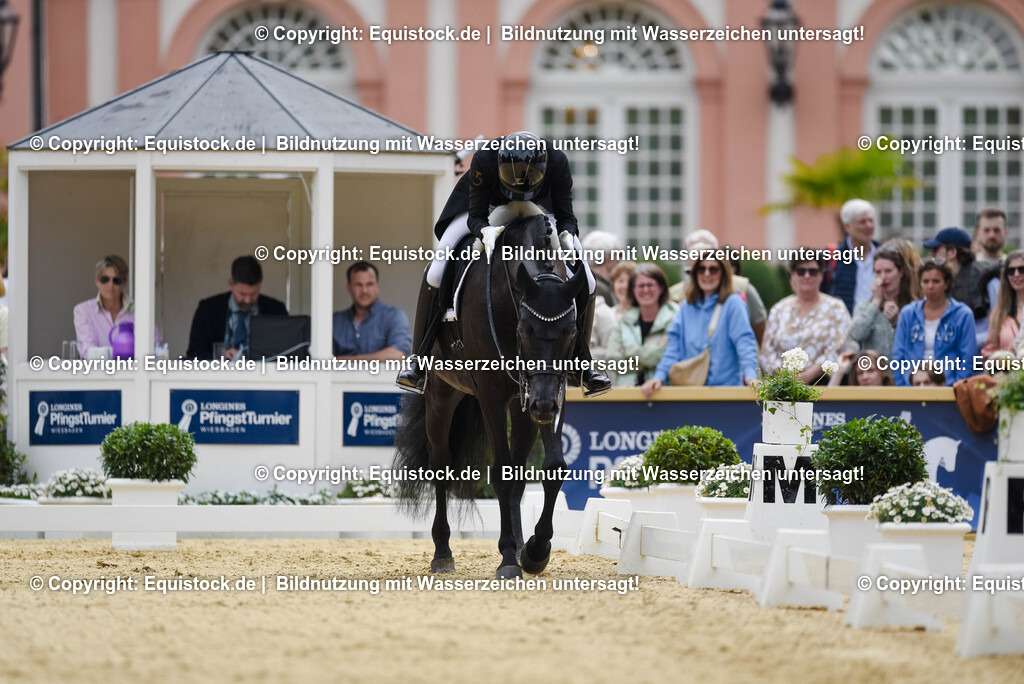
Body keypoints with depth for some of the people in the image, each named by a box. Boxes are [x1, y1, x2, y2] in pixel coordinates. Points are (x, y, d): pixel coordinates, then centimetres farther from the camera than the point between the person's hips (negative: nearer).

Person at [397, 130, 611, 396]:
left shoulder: (557, 162, -35)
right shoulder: (483, 160, -38)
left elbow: (566, 215, -23)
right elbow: (475, 216, -29)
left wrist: (566, 236, -46)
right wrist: (485, 231, -52)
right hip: (485, 203, -1)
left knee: (585, 283, -12)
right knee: (435, 274, -20)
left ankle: (579, 363, 8)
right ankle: (420, 359, -5)